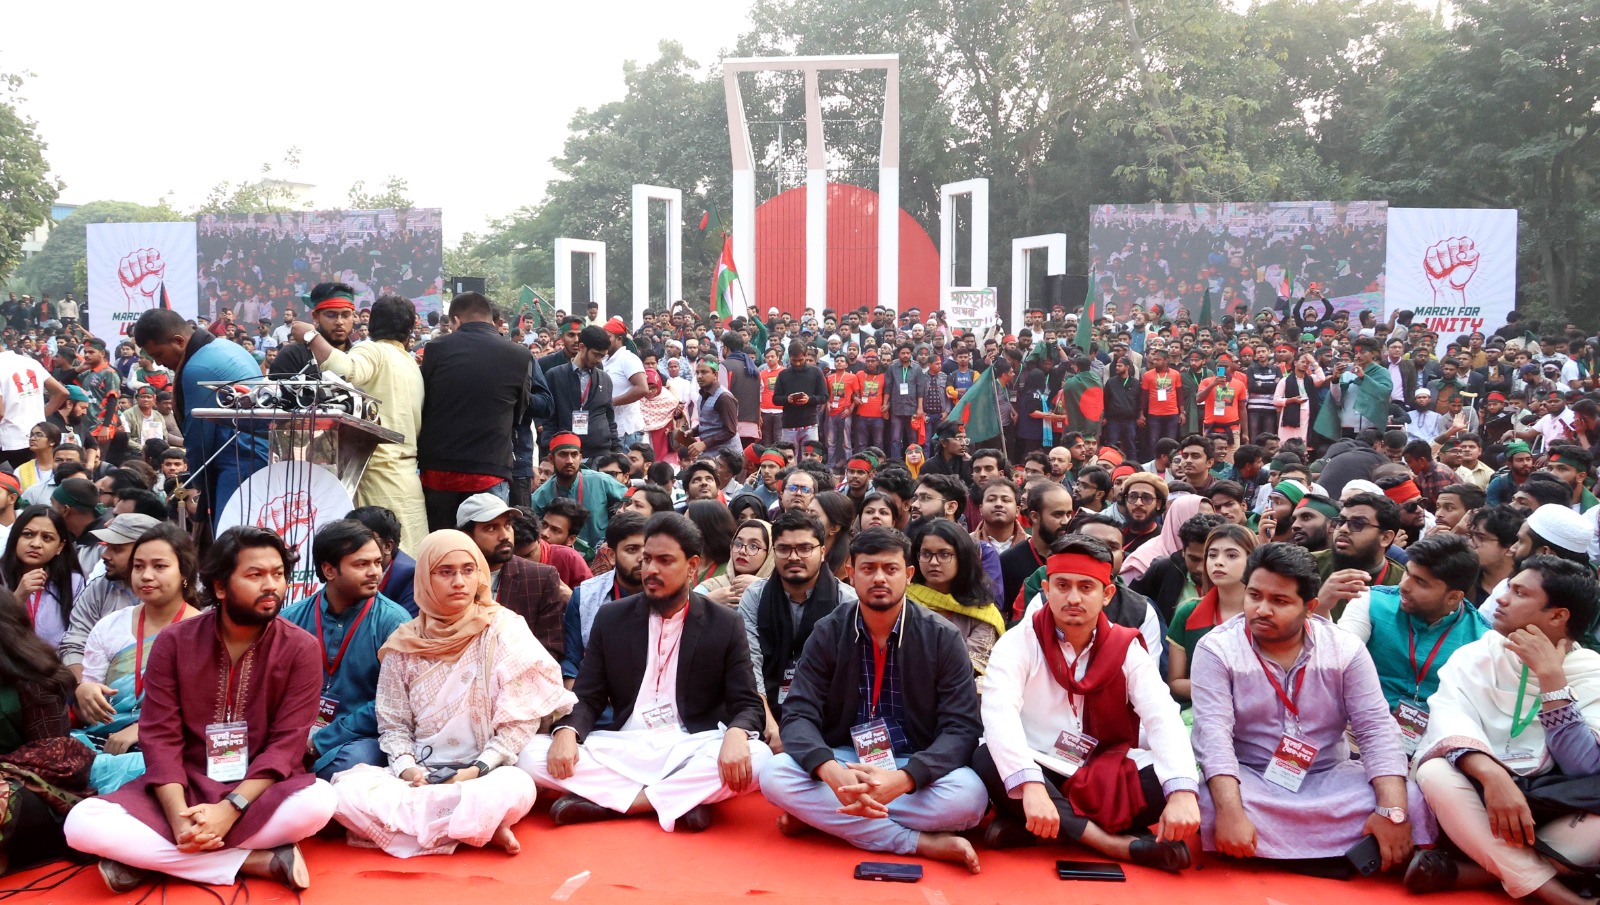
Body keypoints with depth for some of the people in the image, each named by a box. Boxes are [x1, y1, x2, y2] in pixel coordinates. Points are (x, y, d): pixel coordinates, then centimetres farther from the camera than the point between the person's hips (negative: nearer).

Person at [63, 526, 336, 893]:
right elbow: (160, 736, -7)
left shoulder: (301, 649, -7)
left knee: (318, 801, -34)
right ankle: (259, 862, -23)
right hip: (184, 787, 1)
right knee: (82, 824, -25)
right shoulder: (173, 641, -3)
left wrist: (230, 809, -25)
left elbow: (286, 744, -11)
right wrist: (178, 816, -22)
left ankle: (145, 856, -21)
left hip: (260, 792, -1)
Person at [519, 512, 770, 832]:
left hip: (691, 750, -1)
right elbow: (587, 698, 6)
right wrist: (566, 732, -18)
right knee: (533, 756, -22)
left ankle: (608, 802, -25)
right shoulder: (611, 619, 7)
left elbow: (747, 704, -1)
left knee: (757, 759, -33)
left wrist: (736, 735, -26)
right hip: (622, 749, 1)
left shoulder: (725, 625, 2)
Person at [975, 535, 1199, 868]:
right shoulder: (1019, 643, -10)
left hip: (1103, 778, 2)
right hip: (1036, 773, -2)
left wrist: (1183, 791, -35)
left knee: (1167, 782, -24)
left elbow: (1163, 718, -16)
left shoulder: (1127, 649, -2)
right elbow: (999, 713, -27)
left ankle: (1027, 828, -23)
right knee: (987, 761, -33)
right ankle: (1118, 843, -30)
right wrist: (1031, 786, -44)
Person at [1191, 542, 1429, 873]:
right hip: (1249, 780, -2)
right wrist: (1231, 812, -36)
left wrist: (1393, 811, -23)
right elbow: (1213, 733, -21)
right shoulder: (1216, 649, -10)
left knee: (1410, 802, -22)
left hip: (1330, 780, 2)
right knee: (1211, 805, -35)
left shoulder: (1345, 649, -3)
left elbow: (1376, 729, -7)